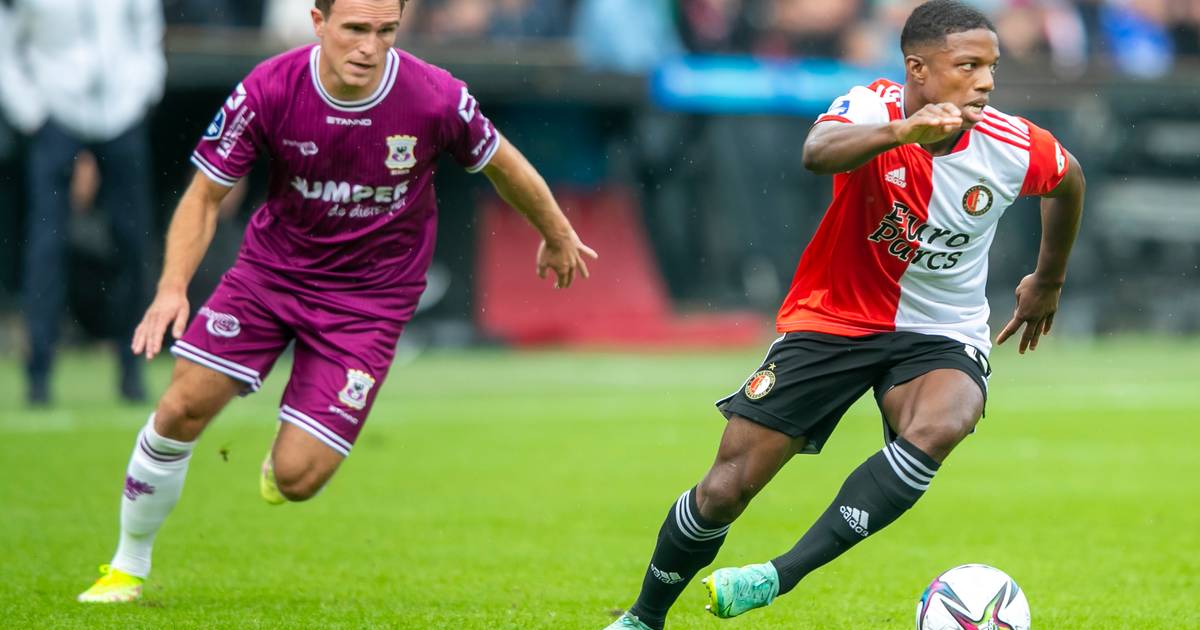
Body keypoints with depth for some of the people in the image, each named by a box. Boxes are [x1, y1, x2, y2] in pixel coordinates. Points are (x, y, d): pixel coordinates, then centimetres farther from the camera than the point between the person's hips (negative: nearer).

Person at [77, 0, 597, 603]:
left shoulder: (437, 99, -21)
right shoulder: (268, 90, -19)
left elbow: (499, 162, 0)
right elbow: (205, 195, -7)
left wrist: (557, 235, 16)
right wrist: (172, 288, -22)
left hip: (370, 297, -2)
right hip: (272, 265, 2)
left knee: (295, 479, -12)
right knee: (182, 408, -9)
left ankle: (287, 450, 28)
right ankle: (129, 565, 15)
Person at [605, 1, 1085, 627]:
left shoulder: (1014, 147, -13)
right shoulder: (872, 109, -21)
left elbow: (1069, 178, 13)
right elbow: (818, 153, -46)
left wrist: (1048, 283, 23)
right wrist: (903, 131, -63)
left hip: (941, 336, 1)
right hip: (832, 319, -1)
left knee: (936, 429, -35)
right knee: (724, 490, -4)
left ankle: (782, 575, -29)